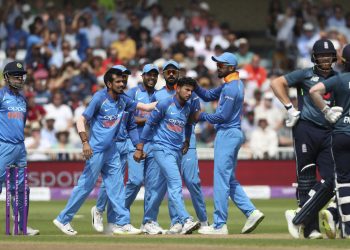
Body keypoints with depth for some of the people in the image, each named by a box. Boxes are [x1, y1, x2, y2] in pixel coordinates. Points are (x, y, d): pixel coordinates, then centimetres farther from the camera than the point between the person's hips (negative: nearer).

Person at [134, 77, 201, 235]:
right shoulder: (165, 104, -9)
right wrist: (140, 148, -5)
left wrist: (187, 141, 23)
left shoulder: (189, 107, 9)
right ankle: (185, 221, -29)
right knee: (175, 184, -19)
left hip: (177, 151, 7)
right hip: (163, 149, -7)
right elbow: (149, 124, -5)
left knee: (161, 187, 13)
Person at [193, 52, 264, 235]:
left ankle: (219, 225, -5)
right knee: (230, 180, 15)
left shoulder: (231, 88, -16)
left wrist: (202, 117, -6)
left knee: (221, 180, -7)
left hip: (227, 134, -11)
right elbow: (209, 96, 19)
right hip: (233, 133, 11)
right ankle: (251, 212, 6)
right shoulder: (229, 84, 16)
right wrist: (195, 87, 2)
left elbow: (222, 116, -19)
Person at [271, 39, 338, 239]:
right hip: (306, 130, -4)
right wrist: (291, 108, -6)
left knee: (330, 182, -6)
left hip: (329, 133, 4)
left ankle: (298, 218, 2)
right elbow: (277, 83, 1)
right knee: (306, 180, -2)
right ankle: (311, 228, 2)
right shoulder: (306, 75, 5)